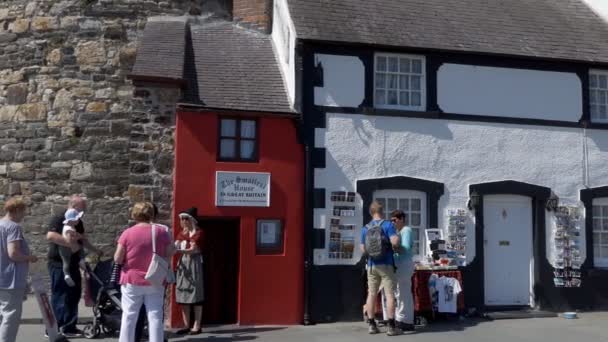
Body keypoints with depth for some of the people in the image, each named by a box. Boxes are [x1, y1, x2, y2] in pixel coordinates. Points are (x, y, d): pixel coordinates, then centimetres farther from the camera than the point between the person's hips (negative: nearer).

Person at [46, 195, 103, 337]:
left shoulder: (78, 222, 12)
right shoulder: (59, 219, -15)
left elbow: (83, 240, 21)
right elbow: (50, 236, -31)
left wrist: (96, 250, 12)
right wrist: (70, 243, -30)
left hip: (72, 264, 9)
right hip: (59, 264, -9)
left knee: (74, 294, 13)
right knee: (60, 296, -3)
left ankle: (69, 326, 22)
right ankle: (55, 328, 6)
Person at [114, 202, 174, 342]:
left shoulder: (127, 233, -9)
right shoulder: (161, 232, -4)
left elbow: (117, 259, -7)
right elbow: (169, 254, 3)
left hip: (132, 281, -1)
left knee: (129, 317, 9)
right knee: (155, 317, 5)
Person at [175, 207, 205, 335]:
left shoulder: (198, 233, -6)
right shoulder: (182, 233, 14)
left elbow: (193, 250, -16)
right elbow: (174, 247, 3)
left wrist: (177, 250, -29)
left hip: (193, 264, -6)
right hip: (182, 264, 7)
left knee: (195, 295, -4)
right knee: (183, 295, 6)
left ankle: (196, 326, -1)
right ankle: (187, 325, 13)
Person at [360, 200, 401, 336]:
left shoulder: (365, 228, 5)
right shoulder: (387, 225, -8)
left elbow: (363, 250, 8)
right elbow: (395, 242, -21)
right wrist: (398, 239, 1)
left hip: (372, 265, 4)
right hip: (386, 264, -4)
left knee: (372, 294, 8)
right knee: (390, 294, -2)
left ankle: (371, 325, 10)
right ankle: (391, 326, -3)